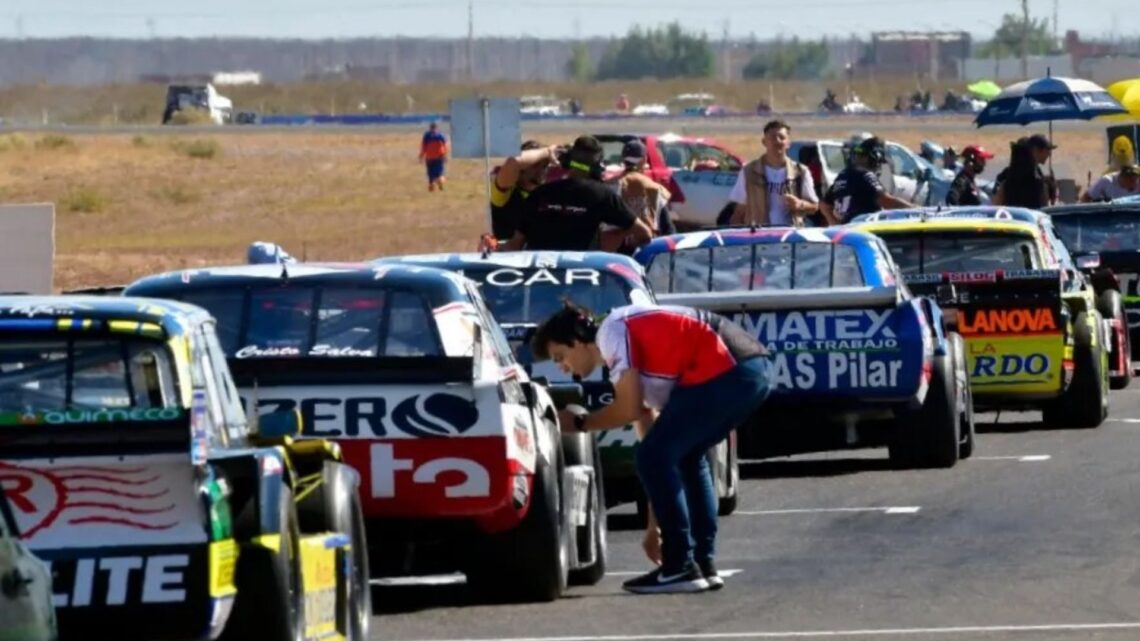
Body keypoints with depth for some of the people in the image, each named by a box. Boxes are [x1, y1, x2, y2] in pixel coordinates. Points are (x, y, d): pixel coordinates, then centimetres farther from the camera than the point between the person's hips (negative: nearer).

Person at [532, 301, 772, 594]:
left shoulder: (612, 332, 1)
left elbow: (629, 410, -8)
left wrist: (579, 423, 11)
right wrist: (655, 526, 32)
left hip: (726, 371, -10)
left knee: (652, 458, -3)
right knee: (685, 457, 24)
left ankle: (681, 568, -2)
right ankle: (704, 566, 23)